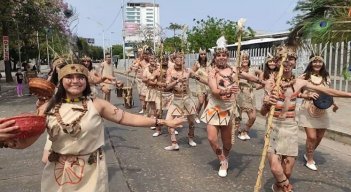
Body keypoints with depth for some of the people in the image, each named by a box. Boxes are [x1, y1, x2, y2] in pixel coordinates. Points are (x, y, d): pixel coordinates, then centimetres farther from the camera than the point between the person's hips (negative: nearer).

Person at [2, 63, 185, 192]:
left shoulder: (97, 105, -7)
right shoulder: (48, 108, -3)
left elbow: (128, 118, -8)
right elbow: (25, 140, -2)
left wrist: (163, 122, -11)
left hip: (91, 172, -2)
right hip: (58, 173, 2)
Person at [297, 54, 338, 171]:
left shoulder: (326, 77, 5)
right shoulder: (305, 76, -8)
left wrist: (333, 104, 5)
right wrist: (307, 96, -24)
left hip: (321, 111, 5)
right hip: (307, 111, -5)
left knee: (319, 137, 12)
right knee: (312, 137, -7)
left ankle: (308, 154, 37)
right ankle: (310, 160, 16)